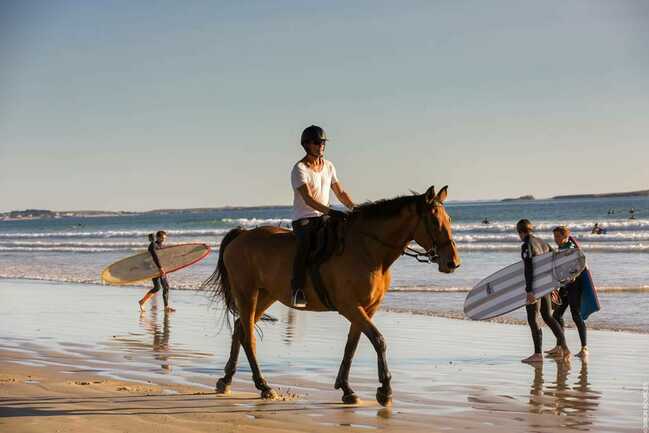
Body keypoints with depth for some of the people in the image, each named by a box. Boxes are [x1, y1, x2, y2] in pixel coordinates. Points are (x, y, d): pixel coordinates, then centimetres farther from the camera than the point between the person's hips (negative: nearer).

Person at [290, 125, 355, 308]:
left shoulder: (328, 166, 13)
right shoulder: (299, 169, -9)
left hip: (324, 217, 7)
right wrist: (331, 212, -32)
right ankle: (297, 289, -37)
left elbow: (340, 193, 16)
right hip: (303, 219, -7)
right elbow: (308, 199, -20)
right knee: (305, 244, -34)